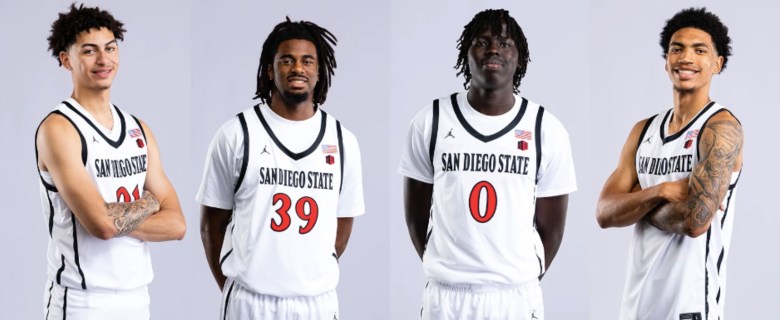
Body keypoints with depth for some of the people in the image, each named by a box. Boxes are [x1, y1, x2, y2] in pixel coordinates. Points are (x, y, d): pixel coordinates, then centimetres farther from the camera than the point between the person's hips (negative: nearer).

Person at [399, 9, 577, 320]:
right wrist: (444, 269, 7)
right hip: (446, 293, 0)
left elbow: (551, 227, 6)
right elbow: (417, 215, 6)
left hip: (516, 294, 0)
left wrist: (526, 277, 8)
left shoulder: (547, 130, 0)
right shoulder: (431, 122, 0)